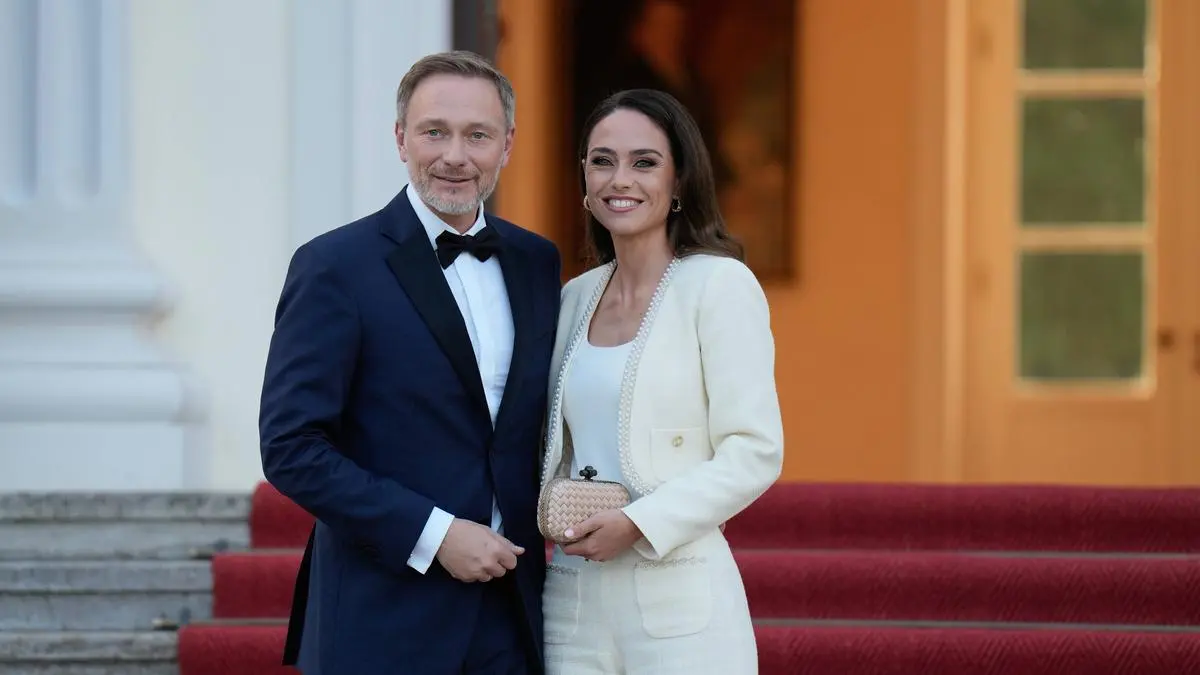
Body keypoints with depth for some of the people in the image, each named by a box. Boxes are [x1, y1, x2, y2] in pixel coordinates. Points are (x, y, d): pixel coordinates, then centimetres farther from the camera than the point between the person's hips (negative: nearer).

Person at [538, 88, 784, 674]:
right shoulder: (576, 297, 13)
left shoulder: (719, 284, -5)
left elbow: (756, 452, -10)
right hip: (572, 599, 5)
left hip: (679, 601, -5)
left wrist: (638, 524, -18)